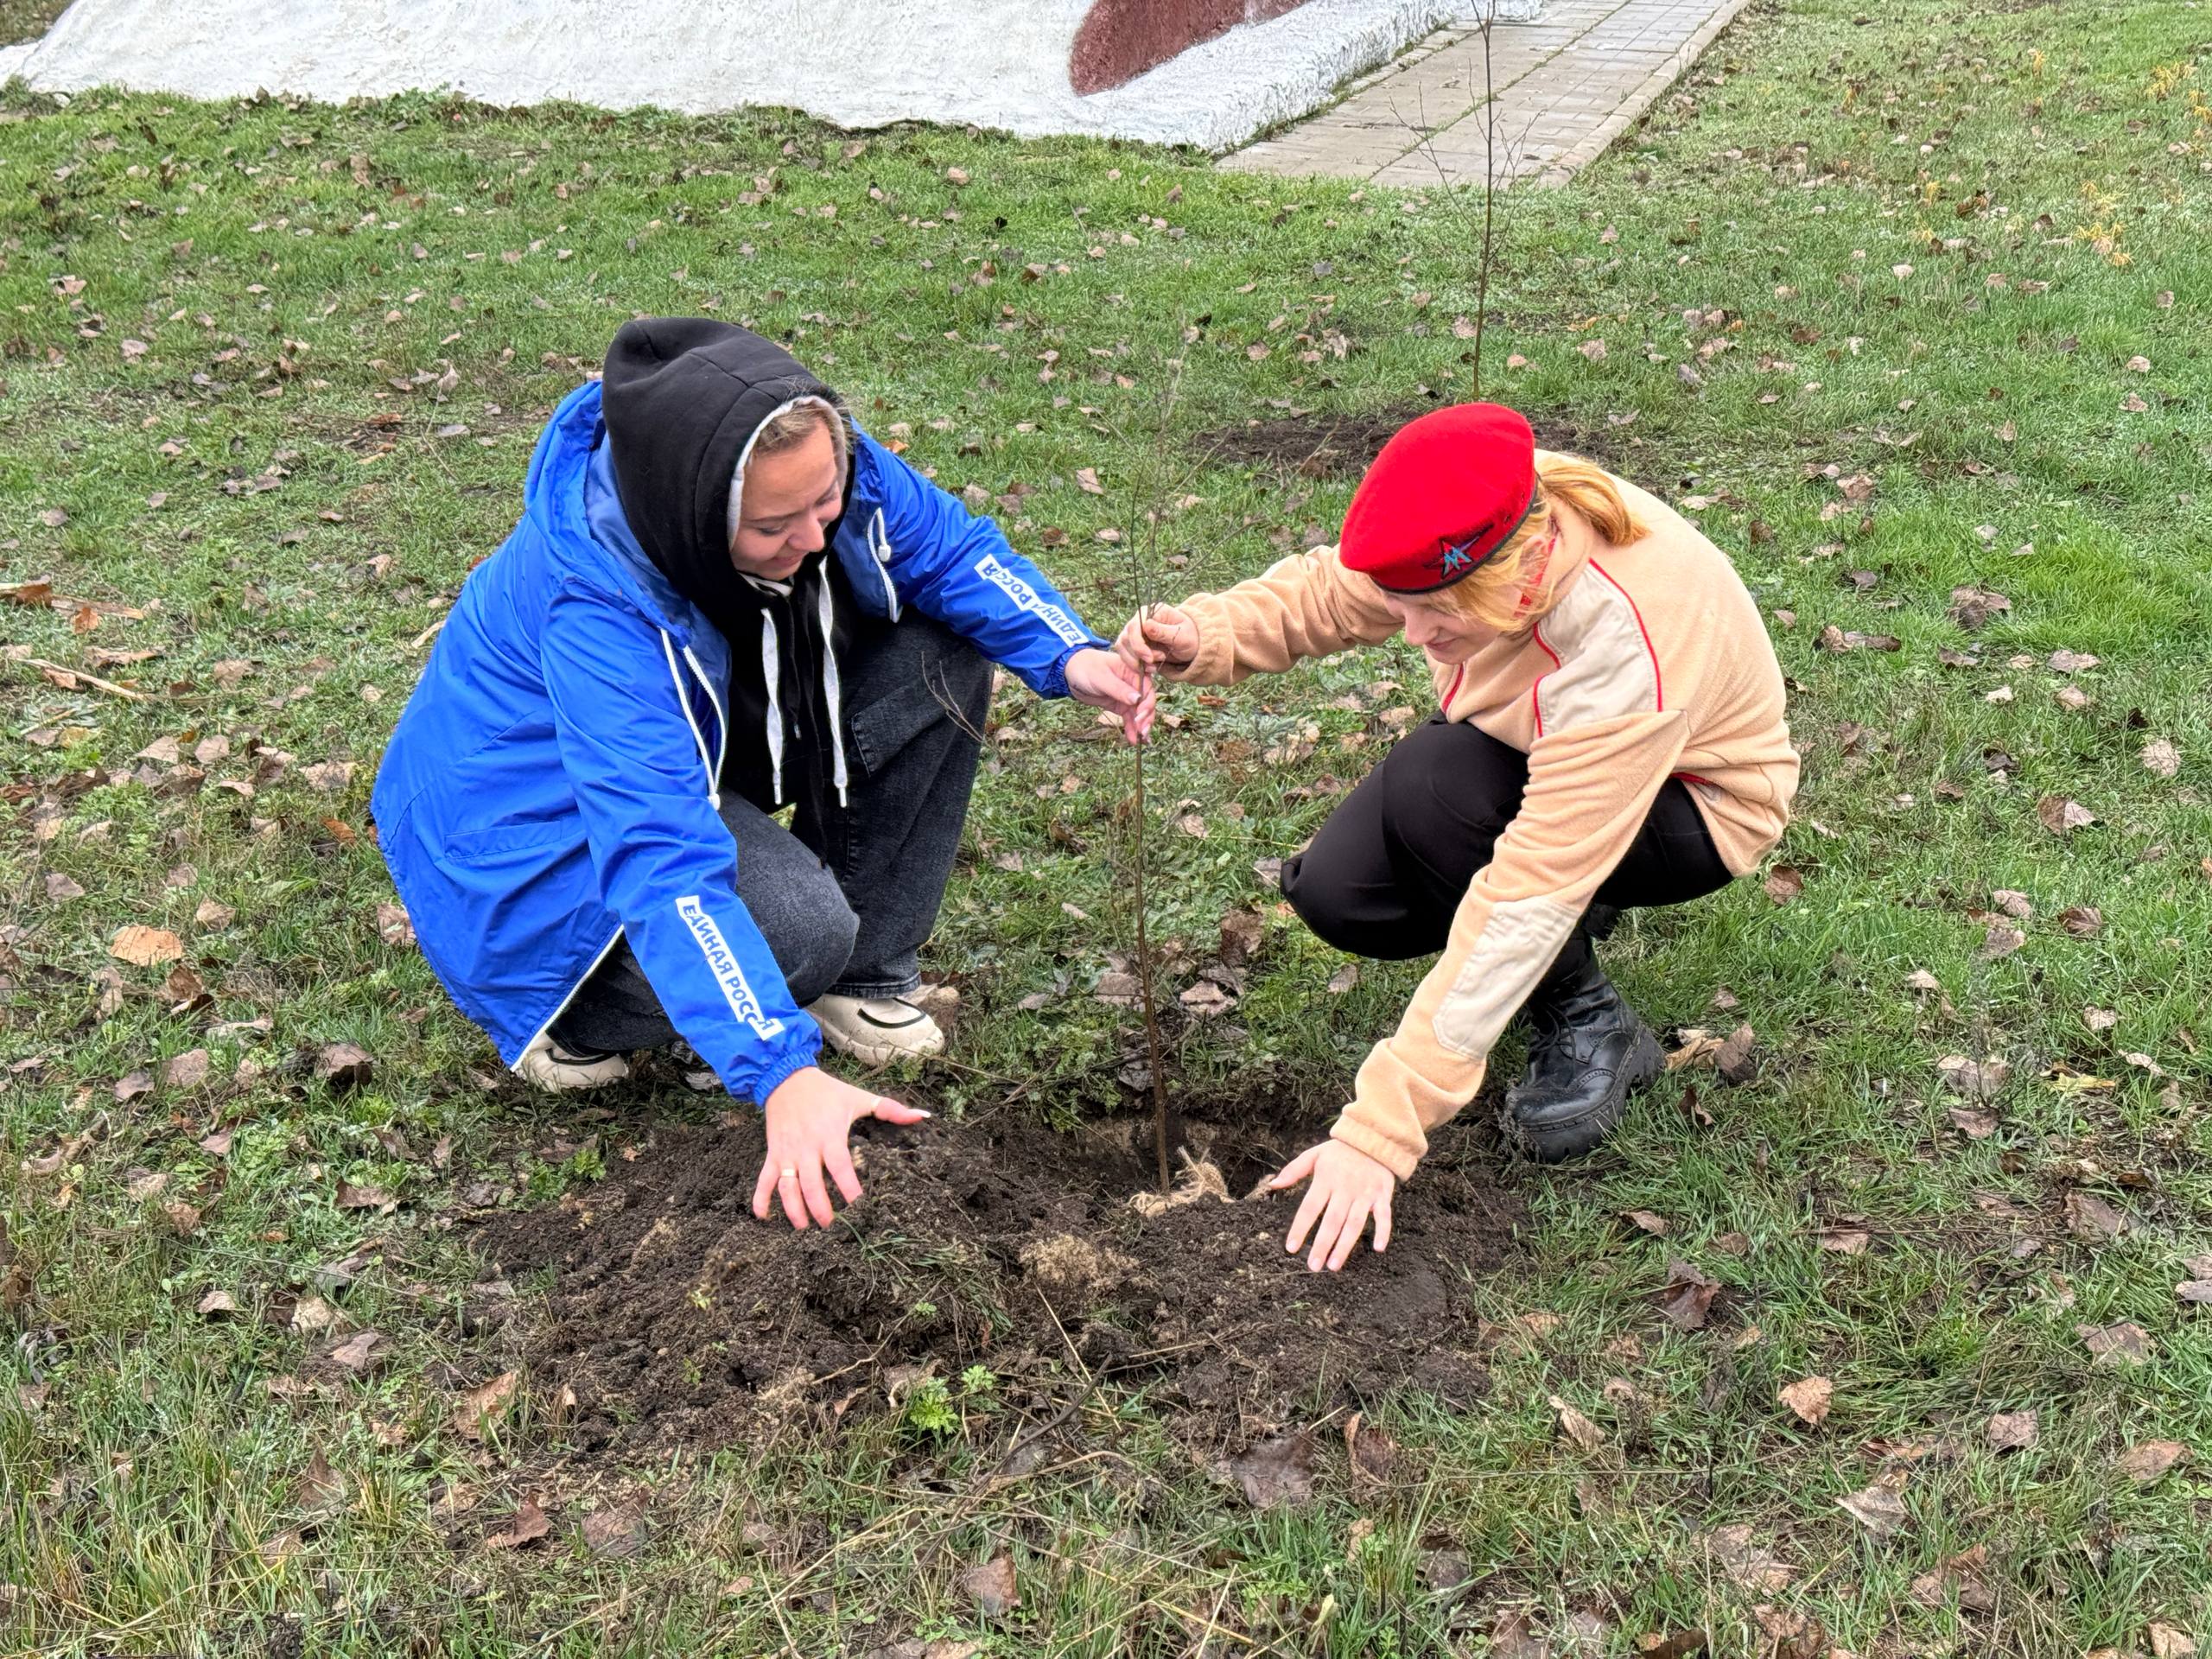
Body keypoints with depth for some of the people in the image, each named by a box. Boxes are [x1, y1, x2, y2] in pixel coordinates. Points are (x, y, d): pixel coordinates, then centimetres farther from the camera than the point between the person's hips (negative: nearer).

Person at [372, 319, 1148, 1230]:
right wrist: (785, 1073, -53)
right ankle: (561, 1014, -5)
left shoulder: (809, 457, -23)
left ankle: (863, 975, -1)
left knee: (941, 660, -12)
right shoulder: (595, 603, -40)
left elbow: (951, 546, -6)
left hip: (712, 723, 7)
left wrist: (1070, 654, -26)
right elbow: (661, 860, -46)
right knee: (799, 926, -33)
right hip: (551, 807, -7)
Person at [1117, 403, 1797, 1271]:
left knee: (1434, 785, -33)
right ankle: (1577, 906, 11)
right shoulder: (1475, 533, -25)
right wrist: (1205, 636, -30)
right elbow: (1324, 592, -6)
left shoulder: (1623, 653, -41)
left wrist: (1380, 1130, -41)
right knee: (1335, 894, -14)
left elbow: (1525, 903, -41)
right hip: (1530, 752, 6)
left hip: (1696, 799, -6)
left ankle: (1588, 1023, -10)